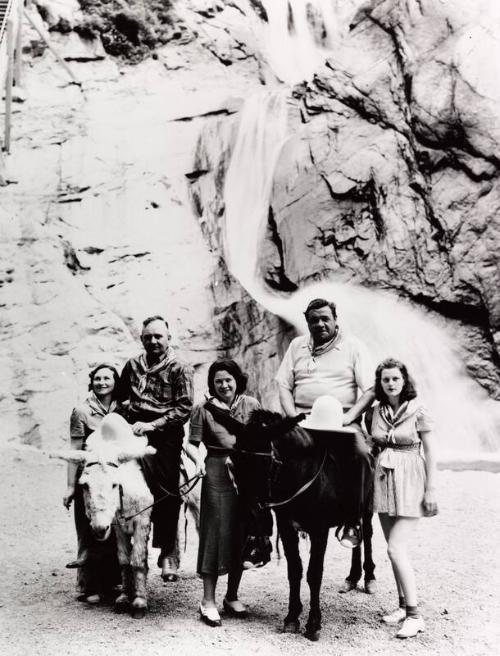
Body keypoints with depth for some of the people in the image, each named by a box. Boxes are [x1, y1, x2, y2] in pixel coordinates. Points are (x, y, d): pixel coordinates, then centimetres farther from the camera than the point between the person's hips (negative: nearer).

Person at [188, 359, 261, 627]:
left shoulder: (251, 405, 8)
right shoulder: (204, 408, 1)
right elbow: (193, 444, -1)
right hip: (217, 472, -3)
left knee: (242, 534, 9)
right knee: (216, 531, -1)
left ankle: (232, 596, 25)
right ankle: (208, 600, 10)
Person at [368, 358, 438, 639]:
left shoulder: (418, 412, -8)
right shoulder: (374, 412, 4)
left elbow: (430, 453, -6)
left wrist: (431, 491, -9)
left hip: (409, 481, -5)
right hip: (383, 481, 5)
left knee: (396, 549, -11)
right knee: (395, 549, 13)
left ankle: (415, 615, -2)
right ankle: (404, 605, 27)